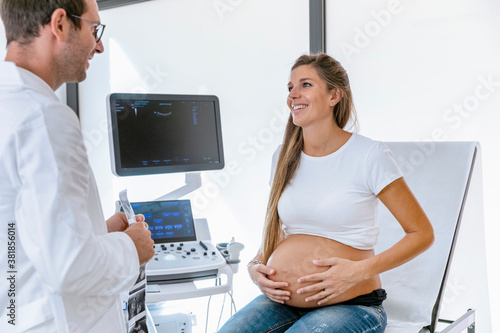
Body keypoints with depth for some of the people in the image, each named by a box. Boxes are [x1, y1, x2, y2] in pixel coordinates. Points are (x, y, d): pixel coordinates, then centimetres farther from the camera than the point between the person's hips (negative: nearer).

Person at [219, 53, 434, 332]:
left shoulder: (369, 155, -8)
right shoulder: (284, 157, 9)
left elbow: (422, 233, -5)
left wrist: (361, 270, -17)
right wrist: (256, 265, -1)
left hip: (349, 305, -4)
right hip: (282, 302, 4)